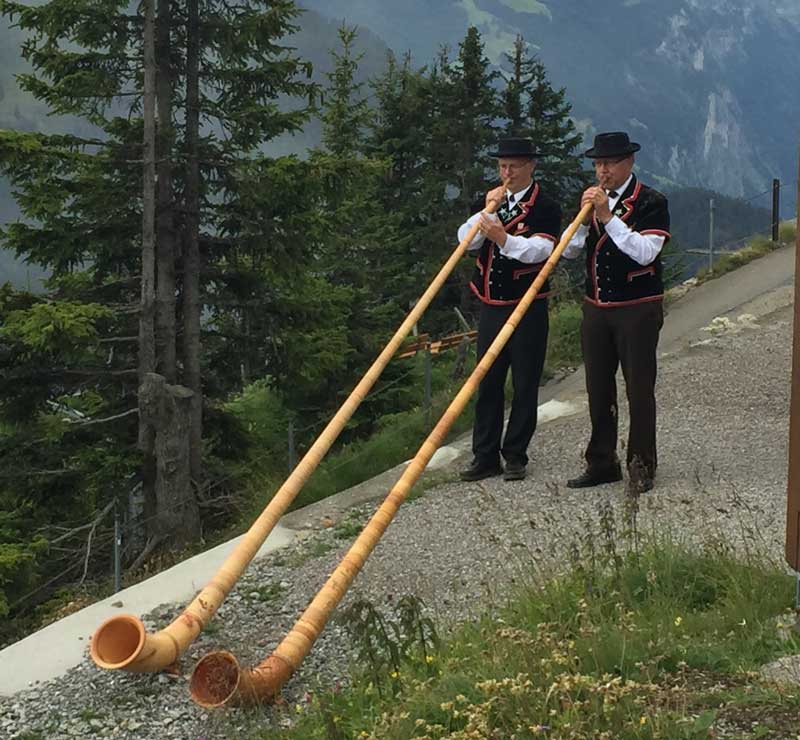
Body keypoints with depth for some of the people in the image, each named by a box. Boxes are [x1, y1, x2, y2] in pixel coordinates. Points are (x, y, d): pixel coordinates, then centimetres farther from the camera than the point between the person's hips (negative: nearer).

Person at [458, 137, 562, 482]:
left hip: (528, 309, -5)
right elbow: (466, 241, 2)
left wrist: (503, 238, -33)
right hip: (491, 307, 5)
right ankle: (485, 456, 13)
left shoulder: (546, 207, -6)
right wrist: (487, 210, -10)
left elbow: (539, 250, -19)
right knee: (488, 383, 7)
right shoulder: (489, 201, 11)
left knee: (525, 385, 2)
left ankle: (515, 456, 11)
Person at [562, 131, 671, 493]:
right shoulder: (591, 199, 9)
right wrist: (583, 217, -12)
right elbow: (568, 251, 4)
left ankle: (641, 466, 9)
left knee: (639, 389, 0)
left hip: (638, 310, -5)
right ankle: (601, 463, 19)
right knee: (598, 389, 10)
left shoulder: (651, 202, -7)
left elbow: (645, 252, -21)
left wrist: (608, 217, -24)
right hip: (596, 309, 5)